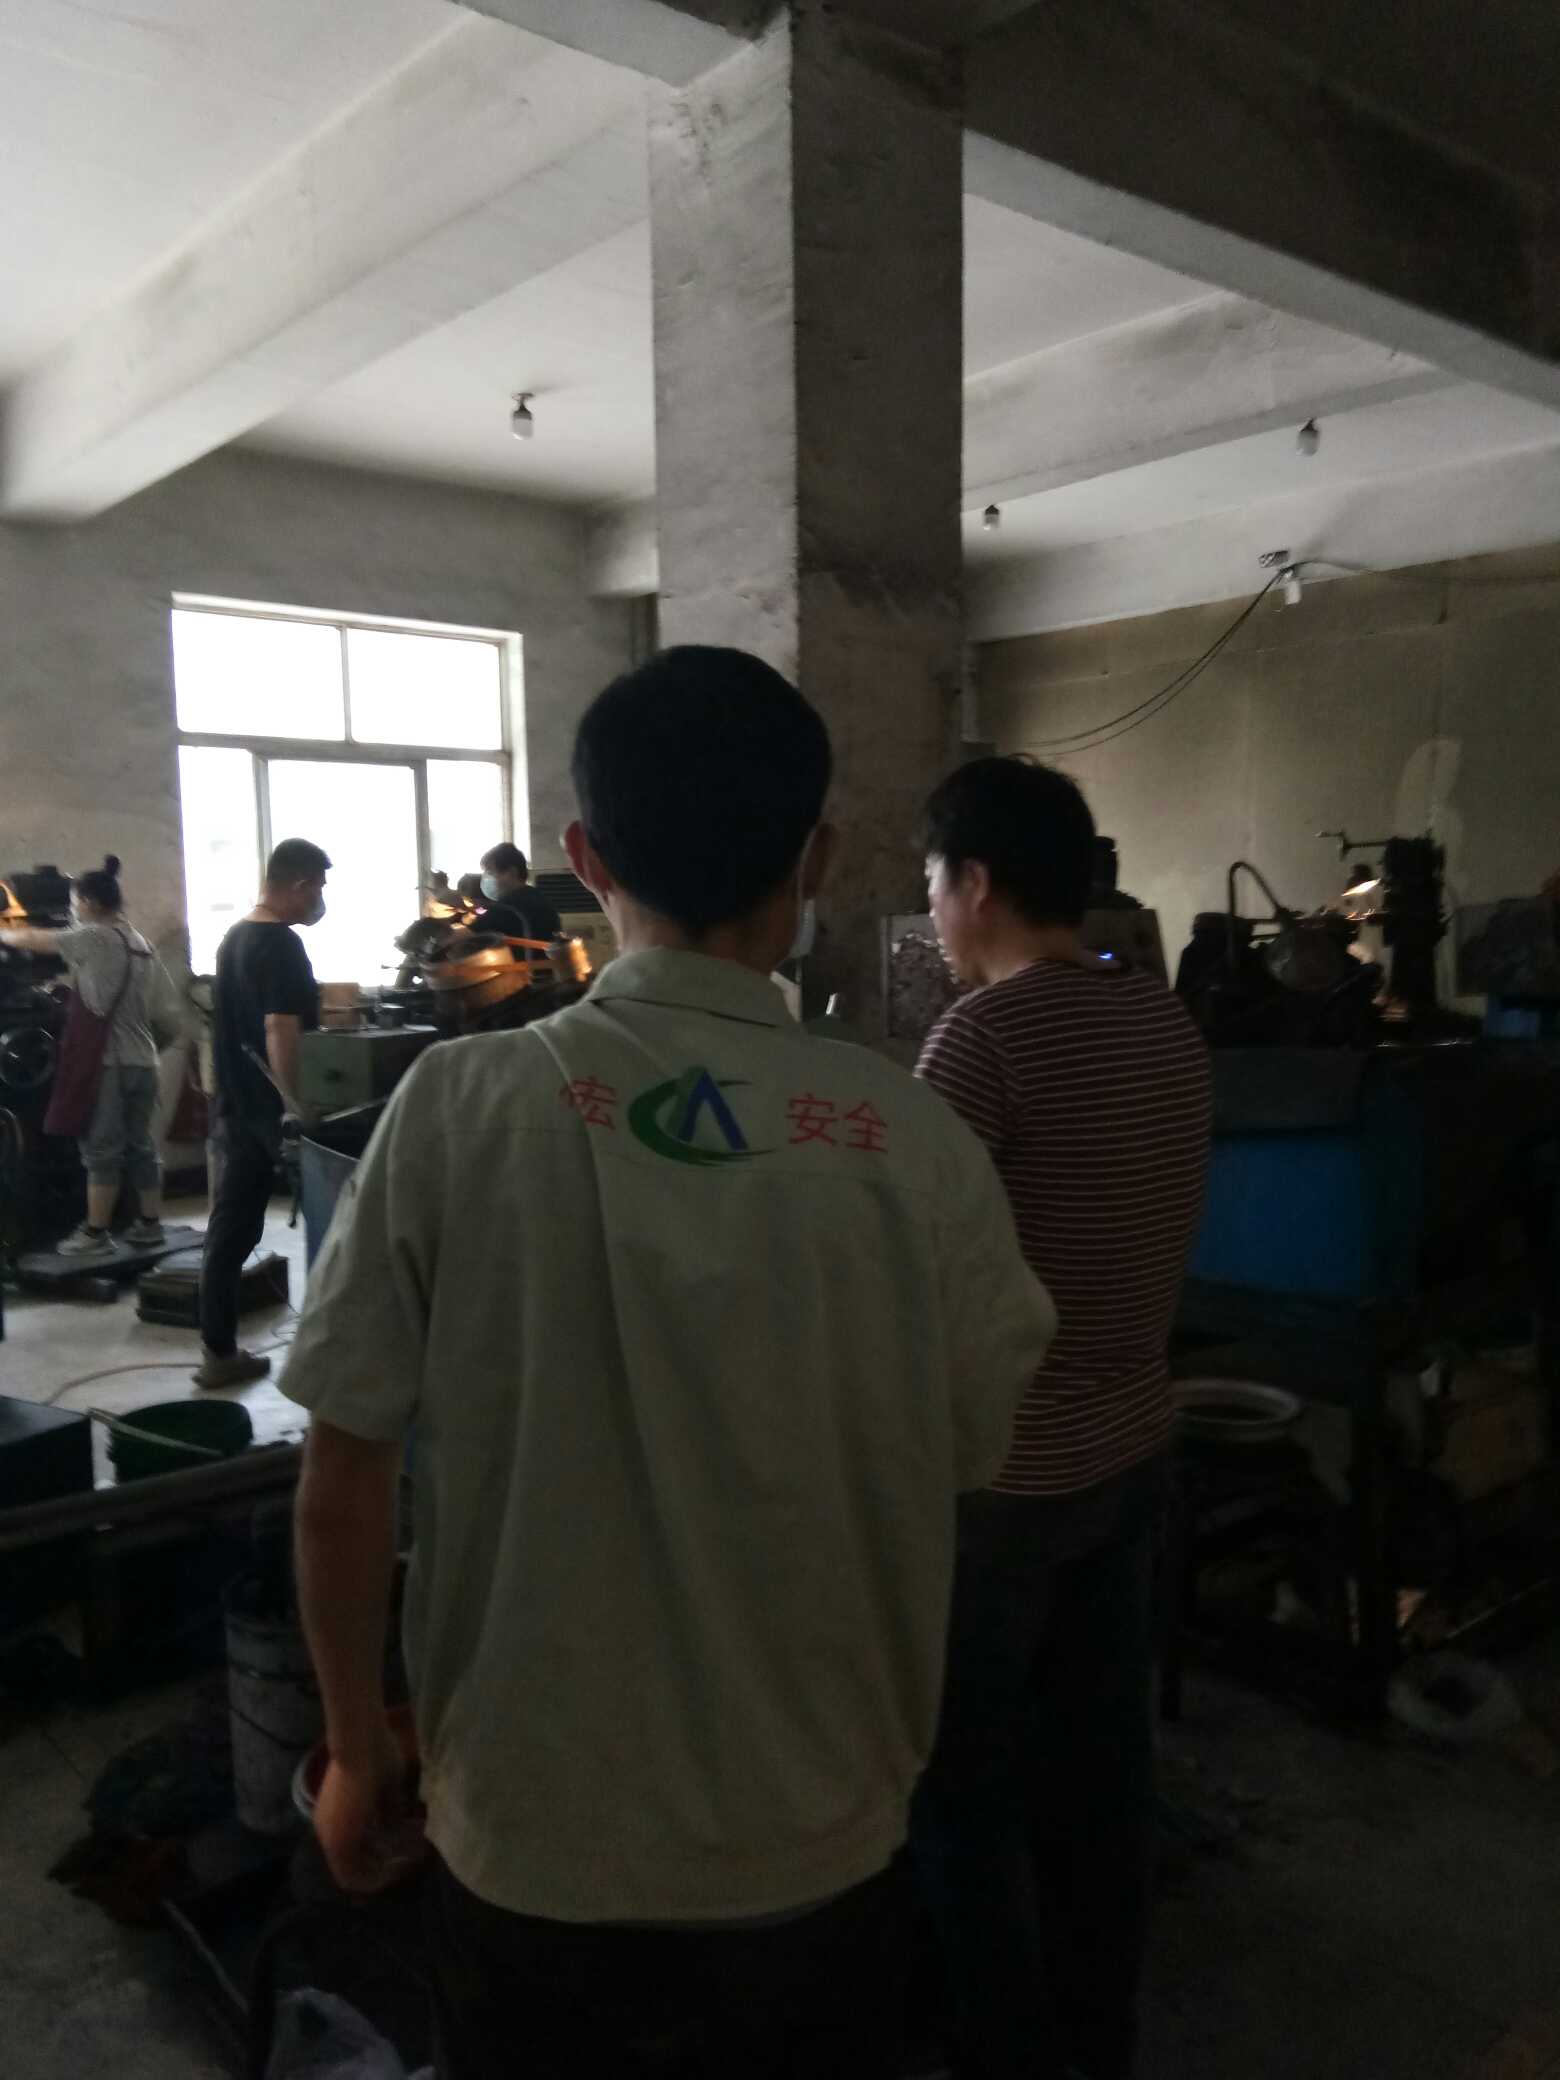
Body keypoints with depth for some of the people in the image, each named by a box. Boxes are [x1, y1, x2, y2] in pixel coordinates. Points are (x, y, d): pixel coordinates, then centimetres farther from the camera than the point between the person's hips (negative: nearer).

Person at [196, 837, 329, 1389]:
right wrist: (303, 1111, -23)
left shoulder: (235, 937, 13)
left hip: (235, 1106, 9)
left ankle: (219, 1352, 16)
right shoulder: (282, 945, -16)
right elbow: (281, 1037, -25)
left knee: (230, 1229, 10)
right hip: (271, 1110, -9)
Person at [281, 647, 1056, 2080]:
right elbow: (974, 1465, -3)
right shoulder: (916, 1143, -16)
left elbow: (345, 1485, -10)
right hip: (820, 1840, 1)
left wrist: (358, 1748, 5)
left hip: (532, 1837, 0)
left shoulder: (456, 1109, -17)